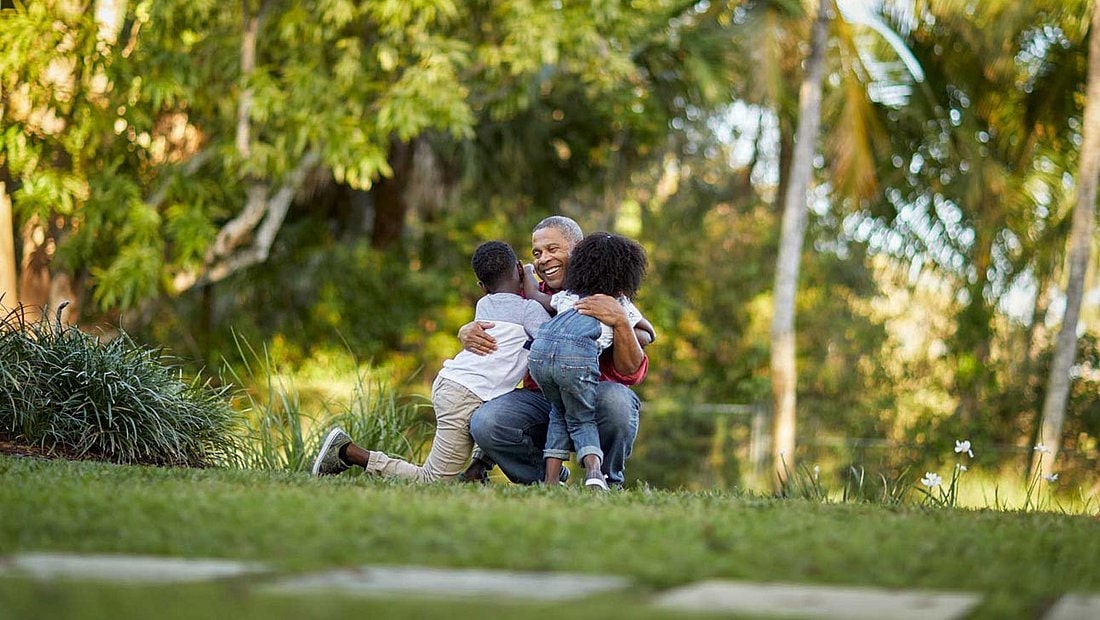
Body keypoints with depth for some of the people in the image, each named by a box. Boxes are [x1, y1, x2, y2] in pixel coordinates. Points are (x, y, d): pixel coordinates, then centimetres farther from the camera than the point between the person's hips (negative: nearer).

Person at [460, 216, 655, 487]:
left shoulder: (608, 301, -3)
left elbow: (631, 374, -12)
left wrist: (620, 322, -29)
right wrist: (468, 332, -12)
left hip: (594, 398, -3)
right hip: (541, 400, 3)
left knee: (614, 398, -38)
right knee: (485, 422, -26)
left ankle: (607, 480, -8)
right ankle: (548, 475, 2)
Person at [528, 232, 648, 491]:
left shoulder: (567, 296, 33)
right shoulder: (623, 306, 27)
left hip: (539, 350, 3)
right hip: (578, 354, -3)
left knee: (559, 412, 26)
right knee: (582, 418, 17)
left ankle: (550, 480, 14)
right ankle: (593, 468, -12)